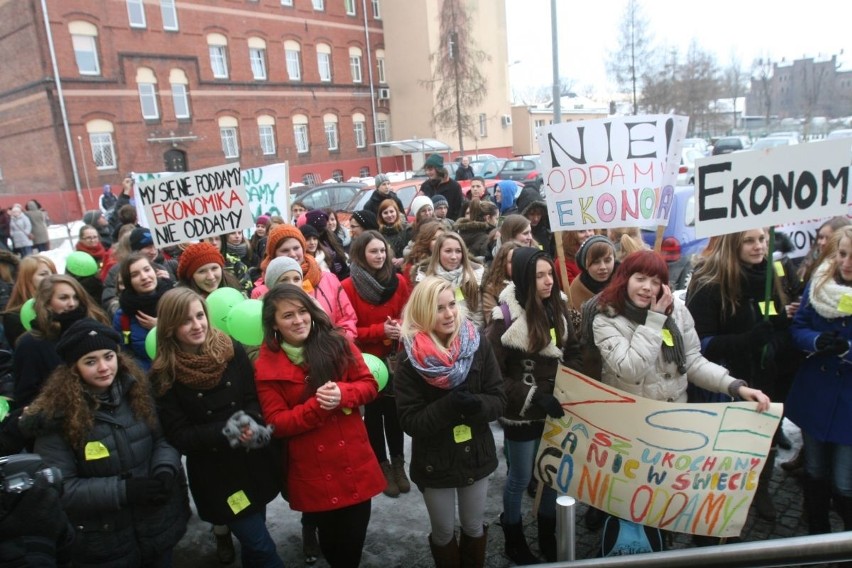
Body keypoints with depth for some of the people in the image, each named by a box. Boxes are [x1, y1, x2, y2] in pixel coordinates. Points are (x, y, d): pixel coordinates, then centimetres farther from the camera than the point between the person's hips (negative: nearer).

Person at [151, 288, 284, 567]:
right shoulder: (164, 375, -11)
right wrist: (226, 432, -25)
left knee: (253, 544, 20)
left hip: (254, 462, 3)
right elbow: (178, 436, -11)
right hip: (215, 473, -3)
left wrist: (251, 423, -21)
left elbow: (254, 398, 1)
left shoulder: (232, 350, -5)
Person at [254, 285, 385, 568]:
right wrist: (317, 406, -25)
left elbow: (370, 385, -2)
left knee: (354, 538, 15)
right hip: (313, 472, -1)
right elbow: (276, 423, -11)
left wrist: (342, 394, -22)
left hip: (355, 463, 1)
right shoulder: (266, 366, -9)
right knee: (331, 540, 15)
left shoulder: (338, 343, -5)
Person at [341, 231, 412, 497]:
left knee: (394, 410, 9)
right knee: (373, 413, 9)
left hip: (395, 358, 2)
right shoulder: (348, 287, -10)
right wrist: (379, 330, -21)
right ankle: (382, 466, 25)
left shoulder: (399, 282, -1)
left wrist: (400, 327, -14)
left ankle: (398, 463, 26)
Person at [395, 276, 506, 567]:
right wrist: (448, 406, -33)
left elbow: (499, 399, -9)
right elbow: (410, 421, -19)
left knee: (474, 527, 23)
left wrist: (475, 405, -30)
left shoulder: (478, 346, -11)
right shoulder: (410, 361, -16)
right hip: (434, 462, -2)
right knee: (443, 532, 19)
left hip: (476, 455, 2)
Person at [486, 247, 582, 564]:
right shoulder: (506, 317, -20)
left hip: (555, 410, 5)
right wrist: (534, 396, -22)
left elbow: (572, 351, 10)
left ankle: (548, 536, 42)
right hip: (522, 414, -5)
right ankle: (514, 541, 37)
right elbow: (493, 375, -18)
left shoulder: (557, 308, -4)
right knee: (520, 479, 13)